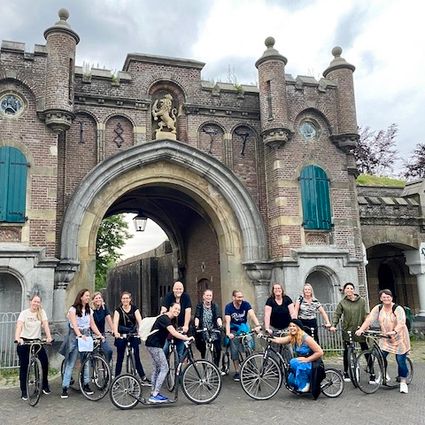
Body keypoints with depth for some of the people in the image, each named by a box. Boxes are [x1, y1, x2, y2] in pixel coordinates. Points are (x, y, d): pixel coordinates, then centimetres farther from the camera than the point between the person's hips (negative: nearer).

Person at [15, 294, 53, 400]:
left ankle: (45, 384, 13)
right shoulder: (24, 313, -6)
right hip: (24, 341, -2)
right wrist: (17, 338, -38)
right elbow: (19, 326, -20)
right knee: (24, 366, 1)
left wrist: (49, 337, -26)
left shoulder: (42, 312, 1)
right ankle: (24, 391, 14)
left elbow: (45, 325, -10)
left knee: (45, 361, -9)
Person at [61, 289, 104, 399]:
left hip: (86, 336, 5)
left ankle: (86, 384, 16)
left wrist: (99, 334, -4)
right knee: (70, 363, -4)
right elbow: (74, 324, -18)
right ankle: (65, 388, 0)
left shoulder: (89, 310, 11)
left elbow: (92, 325, 10)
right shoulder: (73, 309, -6)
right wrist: (80, 335, -32)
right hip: (75, 336, -5)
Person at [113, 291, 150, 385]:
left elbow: (139, 320, -14)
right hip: (121, 336, -1)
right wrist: (116, 332, -39)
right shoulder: (118, 310, -4)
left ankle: (143, 378, 4)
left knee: (136, 357, -1)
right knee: (120, 358, 6)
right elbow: (115, 322, -19)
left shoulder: (134, 309, -1)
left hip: (133, 335, 1)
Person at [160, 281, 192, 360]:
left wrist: (185, 326, -24)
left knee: (180, 349, 3)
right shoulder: (168, 296, -8)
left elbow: (188, 312, -14)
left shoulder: (186, 297, -6)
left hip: (181, 327, 1)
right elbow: (163, 310, -19)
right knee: (165, 348, -7)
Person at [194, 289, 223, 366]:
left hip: (214, 333, 0)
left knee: (218, 350, -9)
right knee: (202, 351, 1)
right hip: (202, 333, 0)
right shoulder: (199, 306, 3)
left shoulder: (215, 306, 5)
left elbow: (218, 317, -9)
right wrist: (196, 325, -30)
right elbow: (197, 317, -11)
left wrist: (220, 324, -29)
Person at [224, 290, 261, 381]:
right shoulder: (229, 307, -16)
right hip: (234, 330, -1)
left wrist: (257, 325, -45)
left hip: (244, 327, 1)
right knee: (234, 351, -7)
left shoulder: (246, 304, -14)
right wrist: (228, 333, -41)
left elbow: (252, 315, -27)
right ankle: (237, 372, 4)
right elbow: (227, 321, -26)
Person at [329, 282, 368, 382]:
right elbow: (337, 314, -1)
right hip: (347, 330, 0)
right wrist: (333, 325, -14)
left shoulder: (361, 301, 0)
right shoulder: (342, 302, 0)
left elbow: (365, 314, 3)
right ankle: (346, 373, 20)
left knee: (365, 350, 2)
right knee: (347, 352, 7)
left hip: (360, 330, 0)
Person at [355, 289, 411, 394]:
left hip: (399, 337, -4)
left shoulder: (398, 309, -15)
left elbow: (401, 323, -27)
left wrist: (394, 331, -45)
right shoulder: (378, 308, -3)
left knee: (401, 361, -3)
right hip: (385, 338, 4)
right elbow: (369, 319, -11)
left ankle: (403, 382, 15)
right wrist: (361, 329, -25)